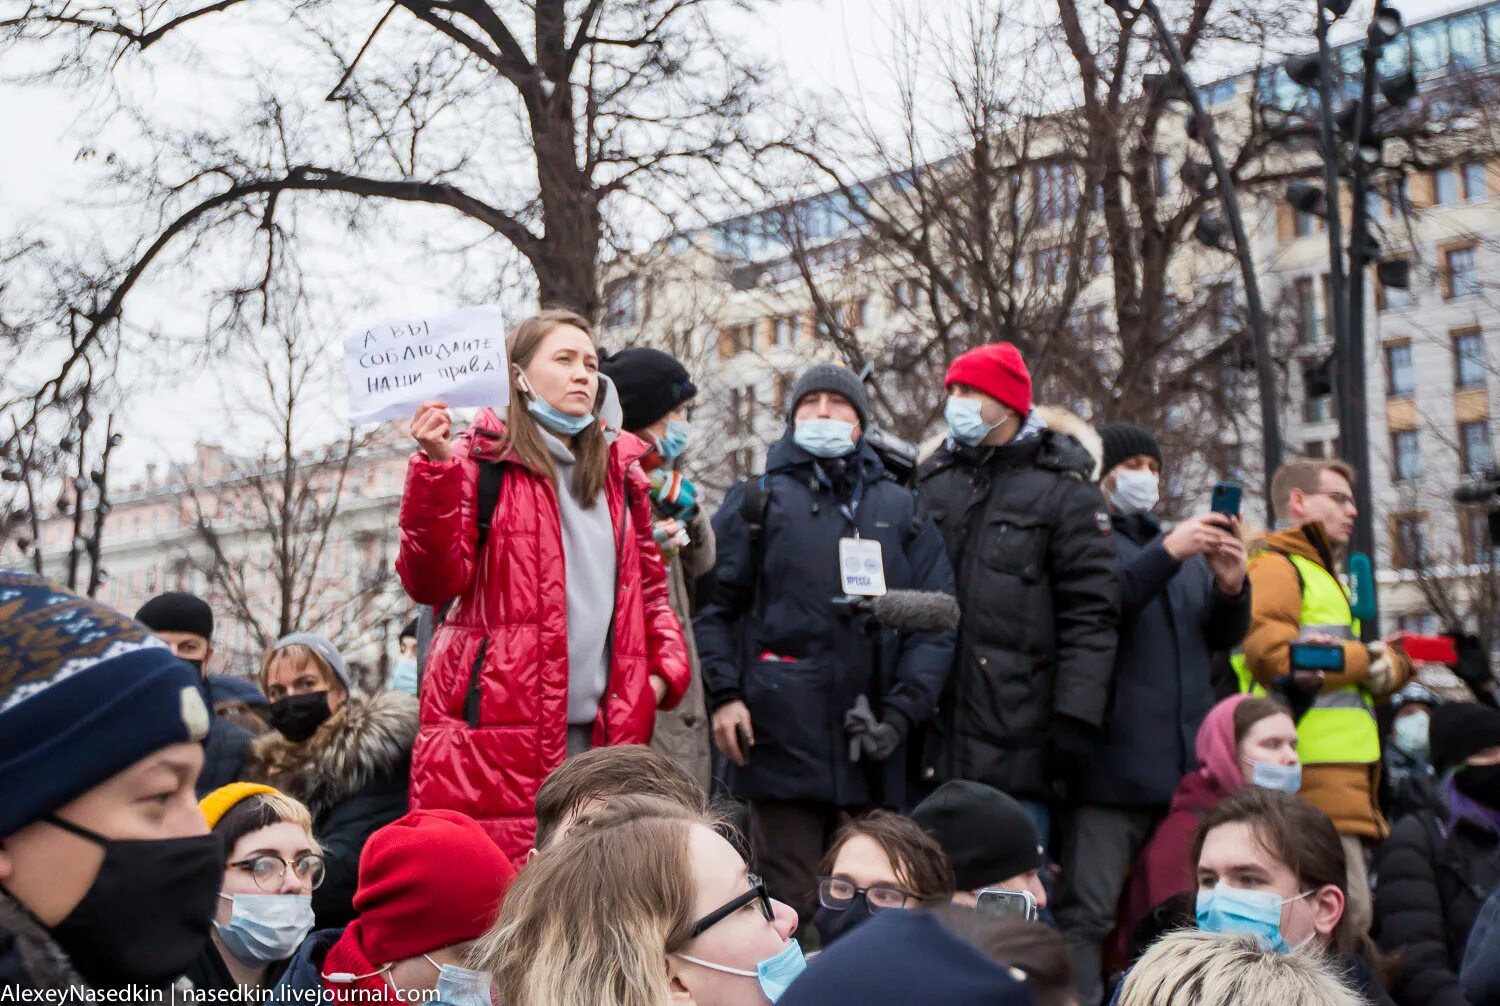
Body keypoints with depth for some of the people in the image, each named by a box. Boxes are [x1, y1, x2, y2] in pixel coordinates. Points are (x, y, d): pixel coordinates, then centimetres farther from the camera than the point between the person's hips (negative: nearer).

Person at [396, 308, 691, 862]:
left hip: (599, 730, 5)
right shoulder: (480, 460, 3)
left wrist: (665, 667, 10)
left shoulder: (619, 471, 19)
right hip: (493, 735, -4)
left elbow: (649, 582, 27)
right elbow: (432, 583, -7)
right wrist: (436, 467, -18)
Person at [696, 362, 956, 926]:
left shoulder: (898, 510, 17)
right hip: (782, 739, -3)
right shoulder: (758, 501, 11)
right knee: (790, 906, -3)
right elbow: (712, 604, 5)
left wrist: (902, 710, -3)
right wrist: (723, 694, -8)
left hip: (871, 751, 3)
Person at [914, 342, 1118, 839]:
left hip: (1017, 742, -4)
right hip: (930, 741, 5)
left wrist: (1075, 721, -13)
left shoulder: (1063, 490, 1)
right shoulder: (932, 483, 16)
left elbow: (1090, 616, -5)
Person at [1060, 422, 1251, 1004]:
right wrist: (1167, 554, -20)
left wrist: (1231, 587, -3)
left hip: (1185, 765, 7)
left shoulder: (1189, 550, 23)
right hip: (1112, 766, -7)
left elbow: (1224, 637, 18)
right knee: (1089, 914, -9)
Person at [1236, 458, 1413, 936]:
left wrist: (1390, 662, -4)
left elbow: (1377, 671, 22)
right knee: (1346, 918, -15)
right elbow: (1275, 659, -20)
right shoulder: (1276, 568, -3)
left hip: (1344, 780, 10)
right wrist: (1369, 659, -6)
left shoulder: (1322, 575, 29)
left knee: (1350, 915, 11)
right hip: (1313, 778, -10)